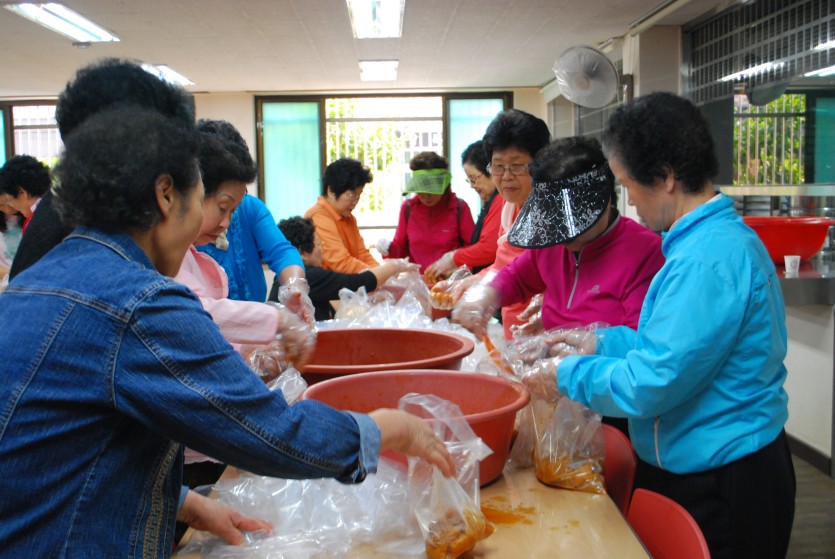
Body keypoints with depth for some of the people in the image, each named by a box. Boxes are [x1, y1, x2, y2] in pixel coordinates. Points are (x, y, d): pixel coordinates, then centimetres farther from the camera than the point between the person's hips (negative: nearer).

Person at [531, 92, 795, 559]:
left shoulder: (708, 261, -27)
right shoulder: (724, 236, 6)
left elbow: (650, 386, -26)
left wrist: (568, 375, -12)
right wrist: (602, 343, 9)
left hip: (718, 488, -9)